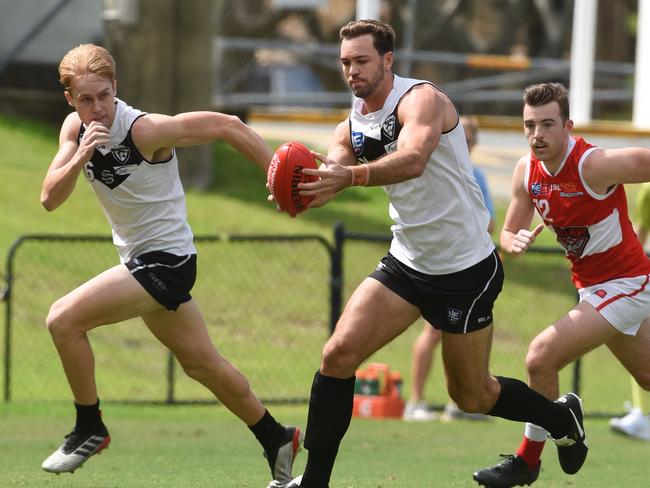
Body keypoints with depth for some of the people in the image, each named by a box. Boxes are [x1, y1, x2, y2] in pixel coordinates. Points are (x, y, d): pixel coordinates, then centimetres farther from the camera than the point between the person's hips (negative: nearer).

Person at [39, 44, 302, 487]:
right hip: (140, 260, 8)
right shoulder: (76, 129, -2)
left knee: (64, 319, -19)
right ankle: (277, 439, 33)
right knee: (202, 363, 18)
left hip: (166, 261, -8)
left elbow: (228, 126, -18)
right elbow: (50, 198, -9)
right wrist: (80, 157, -26)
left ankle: (89, 429, -4)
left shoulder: (146, 130, -23)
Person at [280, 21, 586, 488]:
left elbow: (413, 159, -37)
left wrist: (351, 176, -55)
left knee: (472, 396, 6)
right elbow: (325, 180, -7)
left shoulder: (421, 99, -18)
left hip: (466, 269, -6)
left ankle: (563, 418, 34)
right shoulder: (352, 128, 4)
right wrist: (299, 191, -33)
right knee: (339, 353, -12)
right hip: (408, 262, 6)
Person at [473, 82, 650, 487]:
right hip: (590, 286, 8)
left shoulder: (594, 165, -27)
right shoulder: (527, 172, -4)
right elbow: (509, 233, 5)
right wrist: (514, 243, -18)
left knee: (541, 357, -18)